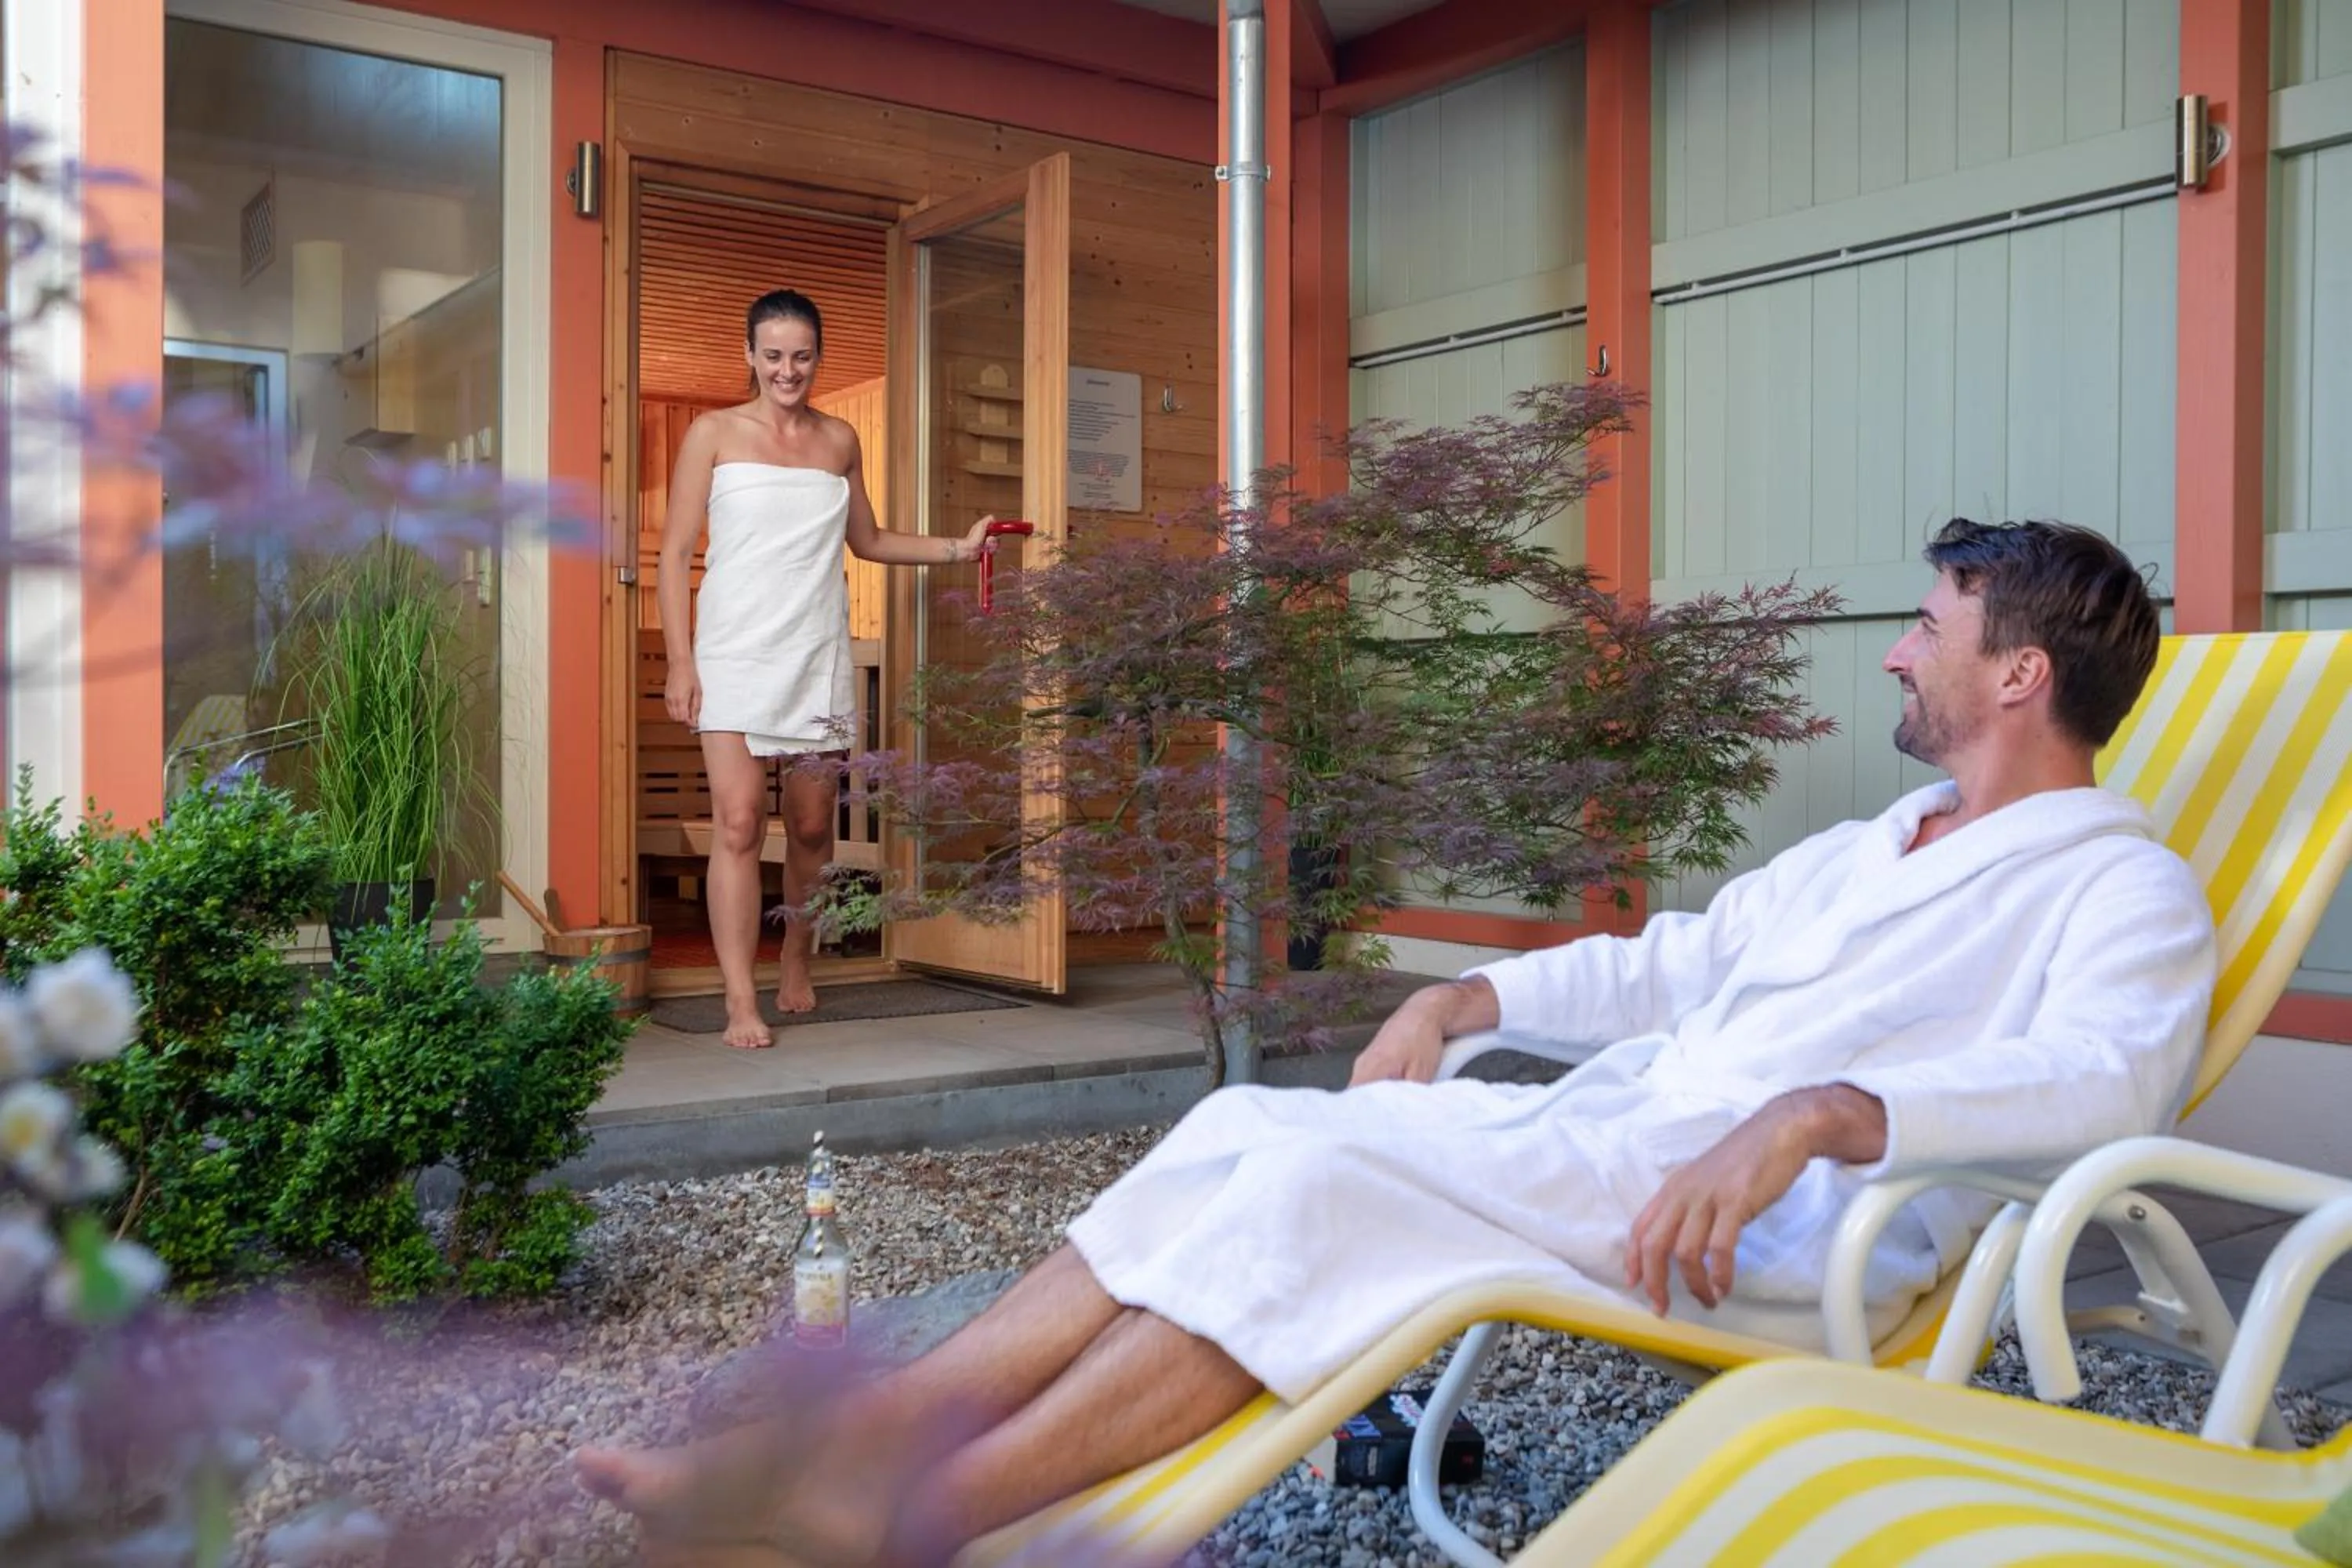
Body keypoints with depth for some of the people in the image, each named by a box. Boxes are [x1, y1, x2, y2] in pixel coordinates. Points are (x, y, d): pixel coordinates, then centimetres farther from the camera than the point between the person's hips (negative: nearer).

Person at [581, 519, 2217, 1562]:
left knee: (1332, 1178, -28)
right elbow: (1671, 958, 29)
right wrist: (1465, 995, 13)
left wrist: (1819, 1110, -36)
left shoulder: (2125, 887, 0)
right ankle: (861, 1433, -18)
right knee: (1249, 1126, -13)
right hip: (1610, 1136, 8)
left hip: (1792, 1226, -8)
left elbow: (2107, 1074, -20)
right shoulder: (1860, 853, 27)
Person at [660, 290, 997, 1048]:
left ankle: (796, 967, 30)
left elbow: (867, 540, 23)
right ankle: (742, 1004, -9)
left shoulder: (840, 440, 11)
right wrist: (681, 663, -7)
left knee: (812, 825, 8)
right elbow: (675, 553, 0)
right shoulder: (714, 433, 1)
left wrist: (957, 548, 12)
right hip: (736, 653, -3)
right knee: (739, 822, -12)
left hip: (818, 655, 3)